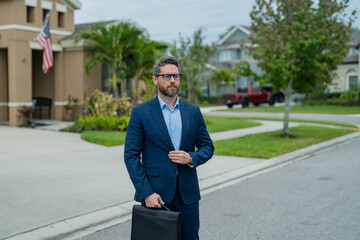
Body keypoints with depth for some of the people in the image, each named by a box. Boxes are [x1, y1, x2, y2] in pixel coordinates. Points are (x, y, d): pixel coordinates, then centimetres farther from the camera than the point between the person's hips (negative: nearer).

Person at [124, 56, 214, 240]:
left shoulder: (193, 112, 8)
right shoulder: (141, 113, -2)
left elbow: (208, 147, 13)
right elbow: (131, 155, -5)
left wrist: (192, 158, -10)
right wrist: (146, 193, -13)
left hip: (187, 193, 3)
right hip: (155, 193, -3)